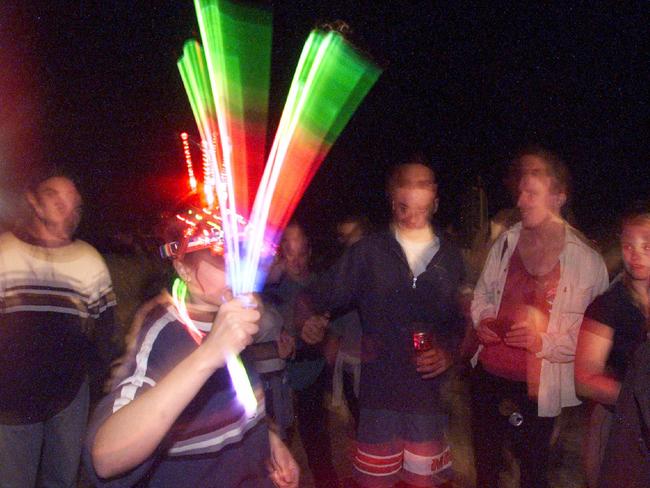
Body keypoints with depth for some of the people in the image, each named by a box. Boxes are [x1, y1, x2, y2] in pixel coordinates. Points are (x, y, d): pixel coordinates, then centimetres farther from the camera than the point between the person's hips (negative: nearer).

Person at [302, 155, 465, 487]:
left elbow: (463, 322, 10)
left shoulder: (450, 257, 6)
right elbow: (320, 298, -3)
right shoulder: (368, 251, 0)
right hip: (379, 392, -1)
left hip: (430, 395, 2)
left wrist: (450, 352, -7)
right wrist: (310, 320, -23)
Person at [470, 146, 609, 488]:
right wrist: (482, 319, -4)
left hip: (536, 386, -4)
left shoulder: (586, 260, -15)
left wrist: (543, 341, -23)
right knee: (485, 459, 23)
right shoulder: (506, 242, 1)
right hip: (489, 373, 5)